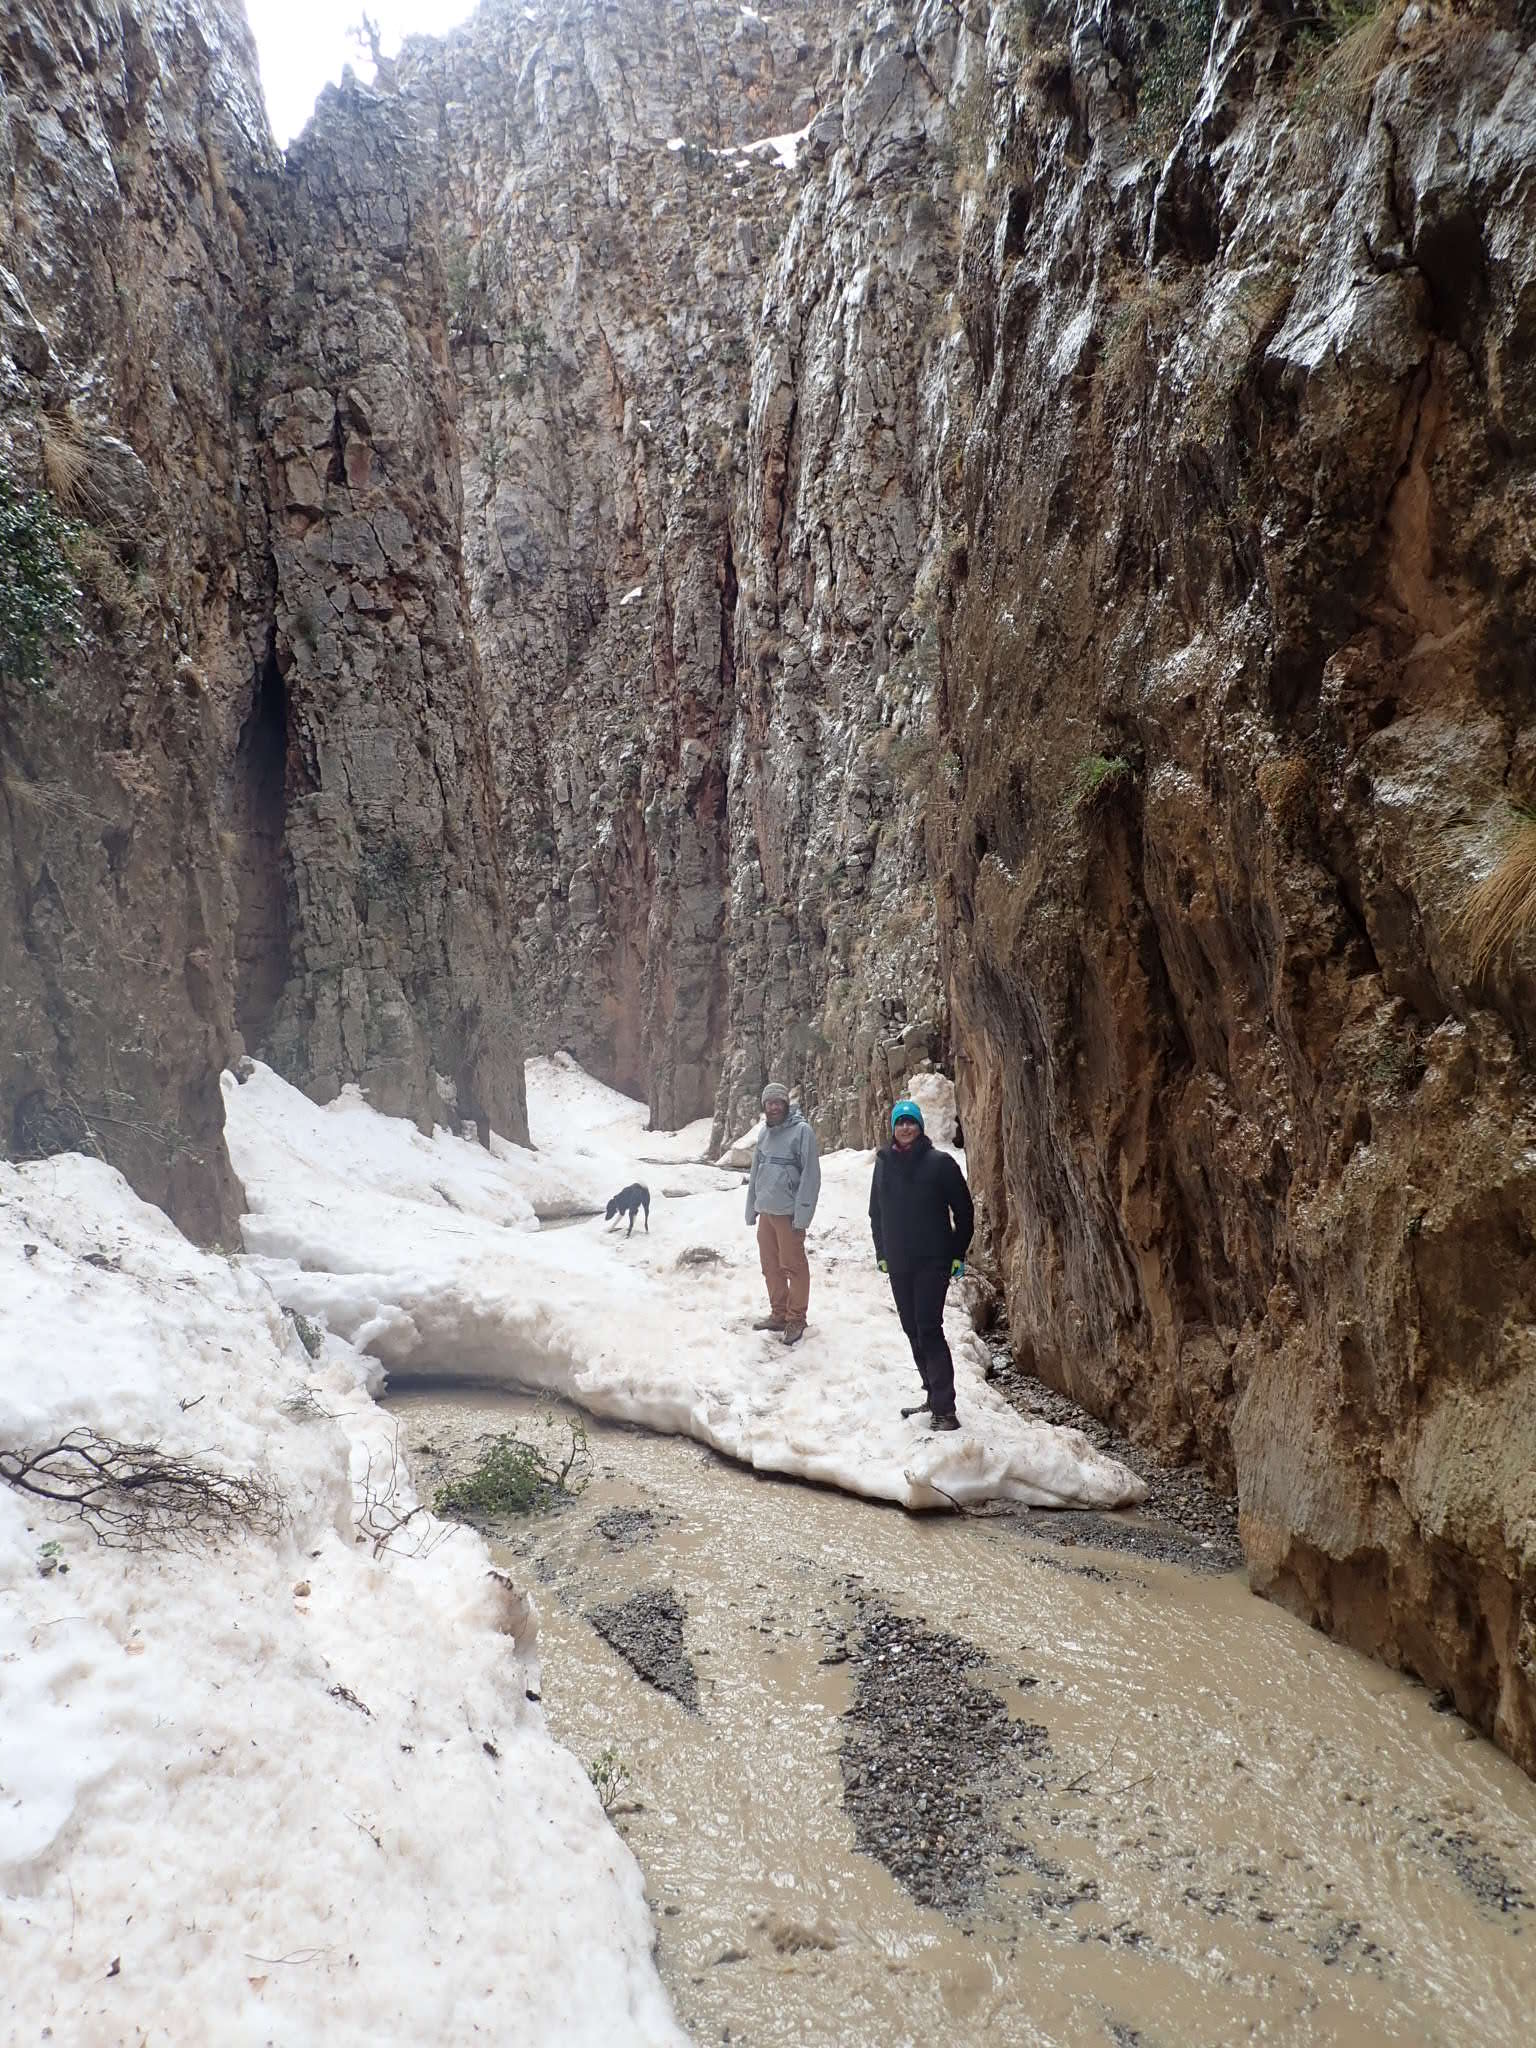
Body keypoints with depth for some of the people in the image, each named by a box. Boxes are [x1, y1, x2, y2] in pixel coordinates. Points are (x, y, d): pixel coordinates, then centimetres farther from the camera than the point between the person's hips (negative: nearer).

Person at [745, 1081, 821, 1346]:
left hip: (788, 1212, -7)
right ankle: (778, 1314, 26)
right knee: (770, 1265, 14)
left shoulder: (802, 1130, -11)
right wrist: (751, 1208, 14)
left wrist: (802, 1213, -18)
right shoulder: (764, 1133, 10)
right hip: (766, 1211, 7)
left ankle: (796, 1319, 10)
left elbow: (810, 1175, -14)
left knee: (793, 1266, 0)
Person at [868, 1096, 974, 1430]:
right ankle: (933, 1394, 21)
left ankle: (944, 1408, -12)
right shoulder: (884, 1164, 7)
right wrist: (881, 1253, 11)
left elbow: (964, 1210, -1)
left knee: (929, 1328, -13)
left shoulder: (939, 1162, -6)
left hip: (932, 1261, -5)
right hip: (898, 1263, 5)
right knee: (913, 1329, 9)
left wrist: (958, 1253, -4)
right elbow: (876, 1212, 17)